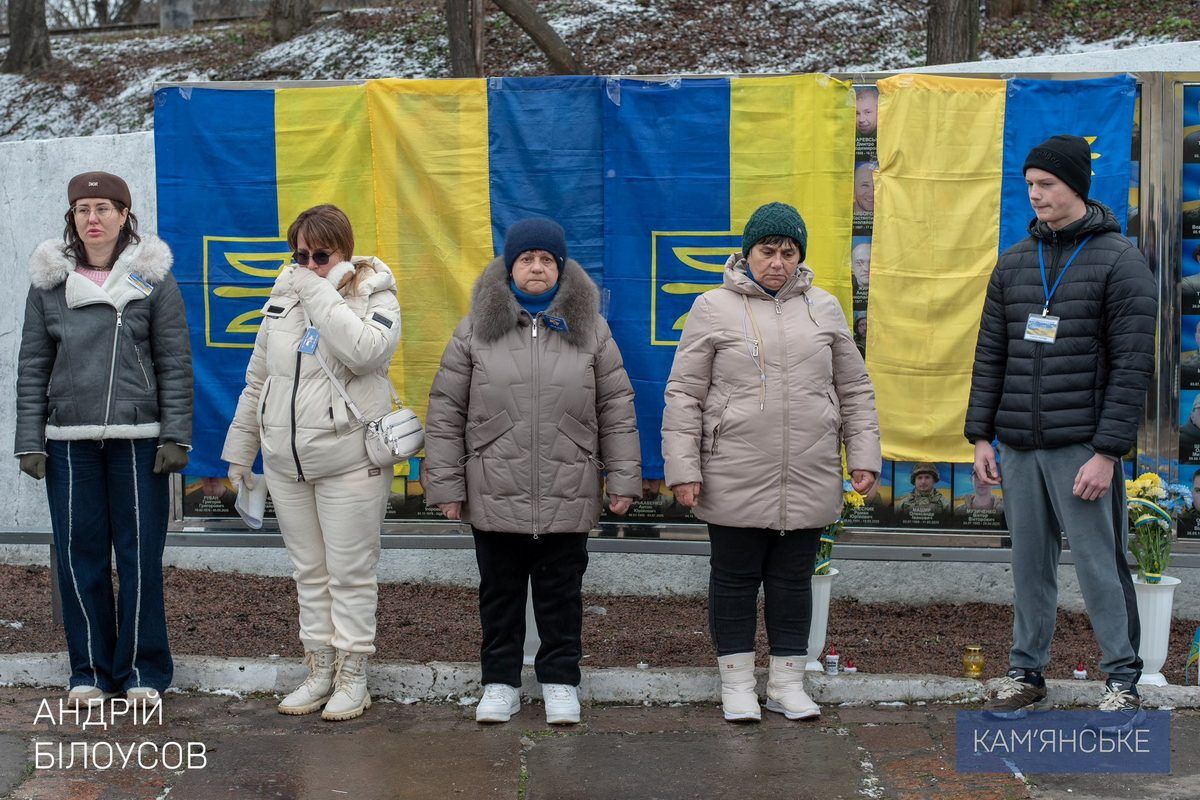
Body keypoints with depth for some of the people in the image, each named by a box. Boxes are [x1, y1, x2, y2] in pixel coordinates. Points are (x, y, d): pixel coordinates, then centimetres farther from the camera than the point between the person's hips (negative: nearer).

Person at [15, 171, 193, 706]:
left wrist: (175, 436, -5)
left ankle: (142, 671, 13)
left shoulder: (152, 278, 3)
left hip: (137, 439, -2)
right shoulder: (48, 282, 8)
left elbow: (175, 364, 2)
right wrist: (29, 441, 3)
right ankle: (90, 670, 18)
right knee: (78, 555, 5)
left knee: (140, 555, 1)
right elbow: (32, 366, 9)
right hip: (68, 442, 2)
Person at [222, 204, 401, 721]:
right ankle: (319, 671, 23)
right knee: (309, 571, 13)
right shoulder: (283, 297, 11)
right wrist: (240, 450, 18)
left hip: (349, 461, -5)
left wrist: (321, 293, -20)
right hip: (285, 461, 6)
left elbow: (365, 351, -28)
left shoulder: (376, 297, -5)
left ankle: (352, 676, 12)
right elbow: (257, 379, 18)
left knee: (351, 572, 1)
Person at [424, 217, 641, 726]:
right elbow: (445, 412, 2)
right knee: (500, 593, 12)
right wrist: (446, 485, -2)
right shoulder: (476, 331, 2)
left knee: (561, 594, 10)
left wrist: (623, 478, 1)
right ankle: (500, 682, 25)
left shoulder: (591, 330, 4)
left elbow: (617, 410, 5)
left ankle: (560, 681, 24)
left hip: (568, 498, 0)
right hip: (495, 497, 0)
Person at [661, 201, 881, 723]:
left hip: (809, 481, 3)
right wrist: (682, 468, -7)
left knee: (794, 581, 10)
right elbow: (684, 395, 0)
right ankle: (737, 684, 20)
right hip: (735, 481, -2)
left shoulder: (823, 309, 11)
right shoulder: (713, 309, 1)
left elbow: (854, 390, 15)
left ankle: (788, 683, 22)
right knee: (735, 581, 7)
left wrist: (863, 455, 7)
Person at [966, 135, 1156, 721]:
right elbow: (990, 355, 14)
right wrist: (980, 436, 7)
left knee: (1099, 566, -1)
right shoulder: (1014, 262, 11)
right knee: (1029, 566, 11)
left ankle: (1123, 679, 12)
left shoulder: (1119, 261, -5)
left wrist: (1107, 451, -15)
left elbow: (1132, 365, -9)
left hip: (1081, 447, -5)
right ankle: (1026, 673, 21)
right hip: (1019, 447, 5)